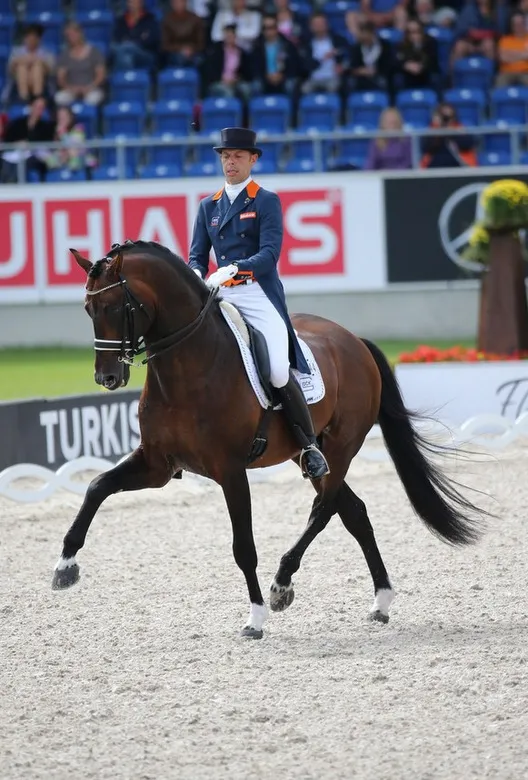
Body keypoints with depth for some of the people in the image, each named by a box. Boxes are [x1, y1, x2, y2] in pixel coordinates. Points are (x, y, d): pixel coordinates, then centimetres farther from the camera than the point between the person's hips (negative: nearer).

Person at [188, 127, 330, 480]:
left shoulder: (267, 202, 1)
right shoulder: (208, 206, 17)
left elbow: (269, 253, -11)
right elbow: (197, 256, 14)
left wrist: (234, 268, -27)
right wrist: (195, 277, -9)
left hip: (258, 295, -5)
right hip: (218, 296, 5)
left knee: (278, 371, -20)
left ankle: (310, 447, -8)